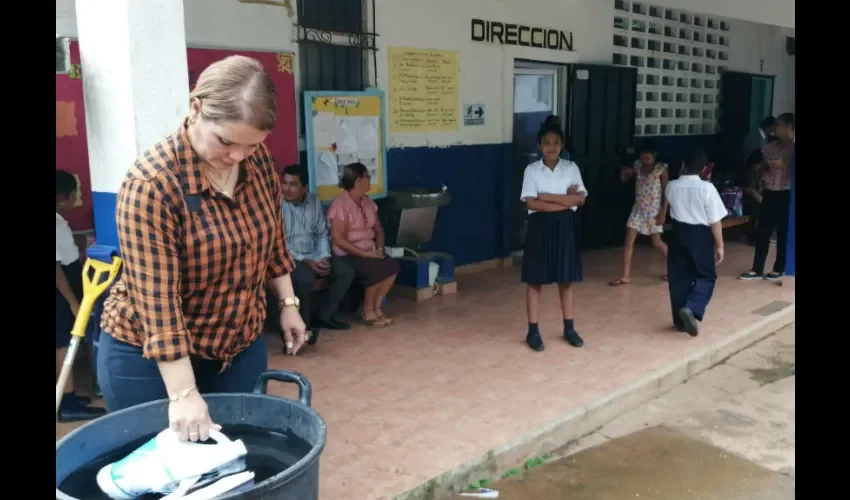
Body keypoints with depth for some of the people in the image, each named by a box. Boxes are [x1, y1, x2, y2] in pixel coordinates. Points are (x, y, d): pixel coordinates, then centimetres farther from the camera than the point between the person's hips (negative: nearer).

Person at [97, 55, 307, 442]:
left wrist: (288, 302, 11)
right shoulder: (151, 184, -26)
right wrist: (183, 393, -28)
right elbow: (157, 298, -27)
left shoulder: (260, 163, -7)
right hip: (150, 358, -5)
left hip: (240, 345, 6)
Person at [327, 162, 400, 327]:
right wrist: (365, 253, -21)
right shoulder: (340, 204, -14)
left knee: (392, 265, -20)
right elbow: (338, 239, -19)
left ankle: (377, 307, -7)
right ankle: (368, 311, -9)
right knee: (377, 269, -30)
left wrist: (379, 248, -4)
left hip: (369, 252, 7)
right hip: (347, 255, -7)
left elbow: (378, 229, 16)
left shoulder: (367, 202, 10)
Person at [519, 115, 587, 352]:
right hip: (541, 226, -2)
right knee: (535, 280, 3)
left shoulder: (571, 168, 2)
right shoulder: (532, 170, -4)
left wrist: (547, 196, -14)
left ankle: (569, 328, 22)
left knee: (566, 279, 10)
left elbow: (580, 199, -7)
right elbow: (532, 203, -13)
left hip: (564, 226, 2)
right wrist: (565, 201, -13)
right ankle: (533, 331, 11)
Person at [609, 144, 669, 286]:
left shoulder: (661, 168, -10)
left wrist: (663, 212, -15)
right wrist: (624, 172, -9)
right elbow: (624, 179, 15)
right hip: (638, 209, 5)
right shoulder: (637, 165, 3)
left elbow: (666, 192, -10)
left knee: (657, 243, 4)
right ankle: (626, 276, 1)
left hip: (654, 210, -4)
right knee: (628, 241, -3)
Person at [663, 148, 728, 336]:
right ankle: (691, 308, -13)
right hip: (700, 236, -3)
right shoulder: (707, 188, -15)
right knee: (706, 276, 11)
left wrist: (683, 173, 12)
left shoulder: (671, 186, -5)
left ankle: (681, 319, 18)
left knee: (679, 277, 12)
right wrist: (719, 245, -2)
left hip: (678, 234, 3)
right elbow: (715, 221, -12)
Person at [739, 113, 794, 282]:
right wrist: (765, 167, 0)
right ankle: (757, 270, 12)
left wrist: (783, 166, -20)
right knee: (762, 232, 5)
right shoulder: (770, 147, 9)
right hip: (769, 193, 5)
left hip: (786, 194, -5)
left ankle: (779, 269, 20)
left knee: (783, 233, 7)